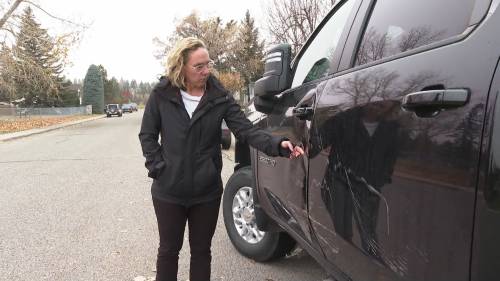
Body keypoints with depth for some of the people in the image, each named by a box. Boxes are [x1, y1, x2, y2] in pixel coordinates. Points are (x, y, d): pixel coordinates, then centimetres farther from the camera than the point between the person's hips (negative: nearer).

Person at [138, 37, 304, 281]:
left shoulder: (220, 97, -6)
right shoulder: (162, 95, -6)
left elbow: (246, 130, -13)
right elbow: (147, 134, 2)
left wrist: (278, 144, -28)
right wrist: (157, 166, -9)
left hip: (207, 191, 1)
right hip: (169, 190, 0)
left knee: (201, 250, 17)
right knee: (169, 249, 16)